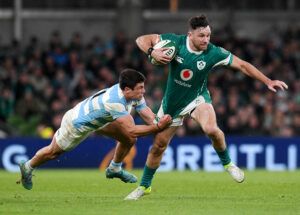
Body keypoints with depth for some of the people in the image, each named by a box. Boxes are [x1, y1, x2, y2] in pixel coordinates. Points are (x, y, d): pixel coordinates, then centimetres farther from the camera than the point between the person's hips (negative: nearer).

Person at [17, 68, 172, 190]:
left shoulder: (134, 94, -20)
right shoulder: (114, 101, -44)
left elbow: (149, 116, -20)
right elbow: (131, 130, -45)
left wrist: (160, 123, -40)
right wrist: (158, 127, -46)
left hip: (98, 119, 7)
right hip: (78, 123, -7)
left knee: (129, 139, -3)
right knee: (53, 152, 12)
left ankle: (114, 169, 21)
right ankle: (27, 167, 40)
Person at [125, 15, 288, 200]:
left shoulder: (214, 53, -22)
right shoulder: (175, 42, -20)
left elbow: (242, 65, -15)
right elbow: (142, 40, -13)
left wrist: (268, 81, -20)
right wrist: (152, 52, -35)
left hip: (197, 98, -1)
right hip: (172, 101, 2)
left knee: (211, 129, -31)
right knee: (159, 145, 7)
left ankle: (227, 163, -2)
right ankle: (144, 186, 28)